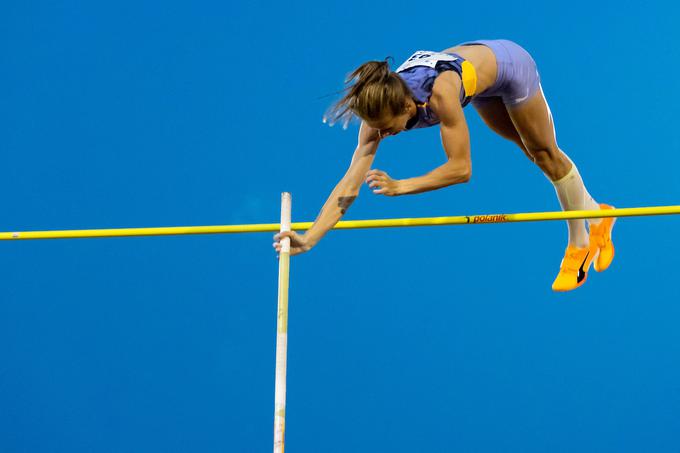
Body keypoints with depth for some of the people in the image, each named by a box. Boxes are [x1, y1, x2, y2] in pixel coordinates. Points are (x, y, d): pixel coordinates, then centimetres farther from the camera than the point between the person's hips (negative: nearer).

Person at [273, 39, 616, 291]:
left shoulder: (441, 94, -48)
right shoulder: (381, 106, -32)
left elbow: (461, 168, -44)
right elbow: (350, 183, -35)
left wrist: (401, 187, -51)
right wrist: (309, 239, -43)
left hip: (508, 62, -6)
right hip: (473, 65, 6)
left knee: (545, 154, 13)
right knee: (531, 151, 23)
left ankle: (580, 242, 33)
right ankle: (594, 212, 44)